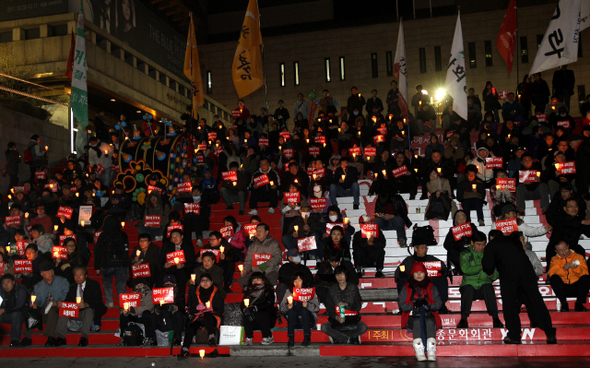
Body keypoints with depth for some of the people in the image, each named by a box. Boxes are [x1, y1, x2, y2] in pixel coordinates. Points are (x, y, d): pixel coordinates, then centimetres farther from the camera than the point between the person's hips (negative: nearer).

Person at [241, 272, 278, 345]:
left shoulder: (268, 291, 3)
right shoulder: (249, 292, 14)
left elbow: (269, 304, -15)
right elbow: (243, 305, 1)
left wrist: (256, 308, -31)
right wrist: (245, 309, -25)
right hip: (254, 323, 3)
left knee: (259, 315, -33)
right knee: (247, 316, -27)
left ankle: (268, 337, -18)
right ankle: (248, 338, -22)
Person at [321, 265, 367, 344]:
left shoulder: (353, 288, 5)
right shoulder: (331, 289, 7)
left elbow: (358, 307, 1)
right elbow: (329, 308, 2)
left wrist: (346, 304, -18)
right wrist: (336, 317, -18)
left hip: (352, 318, 0)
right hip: (336, 319, 1)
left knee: (363, 327, -32)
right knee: (324, 327, -30)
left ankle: (336, 337, -17)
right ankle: (351, 339, -20)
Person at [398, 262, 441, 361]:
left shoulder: (431, 288, 19)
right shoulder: (406, 288, 15)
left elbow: (438, 303, 9)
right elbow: (402, 304, 5)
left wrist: (428, 304, -11)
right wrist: (414, 305, -12)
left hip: (429, 314, 1)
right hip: (413, 316, -1)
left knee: (430, 322, -34)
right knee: (417, 322, -35)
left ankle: (432, 353, -44)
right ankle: (419, 353, -43)